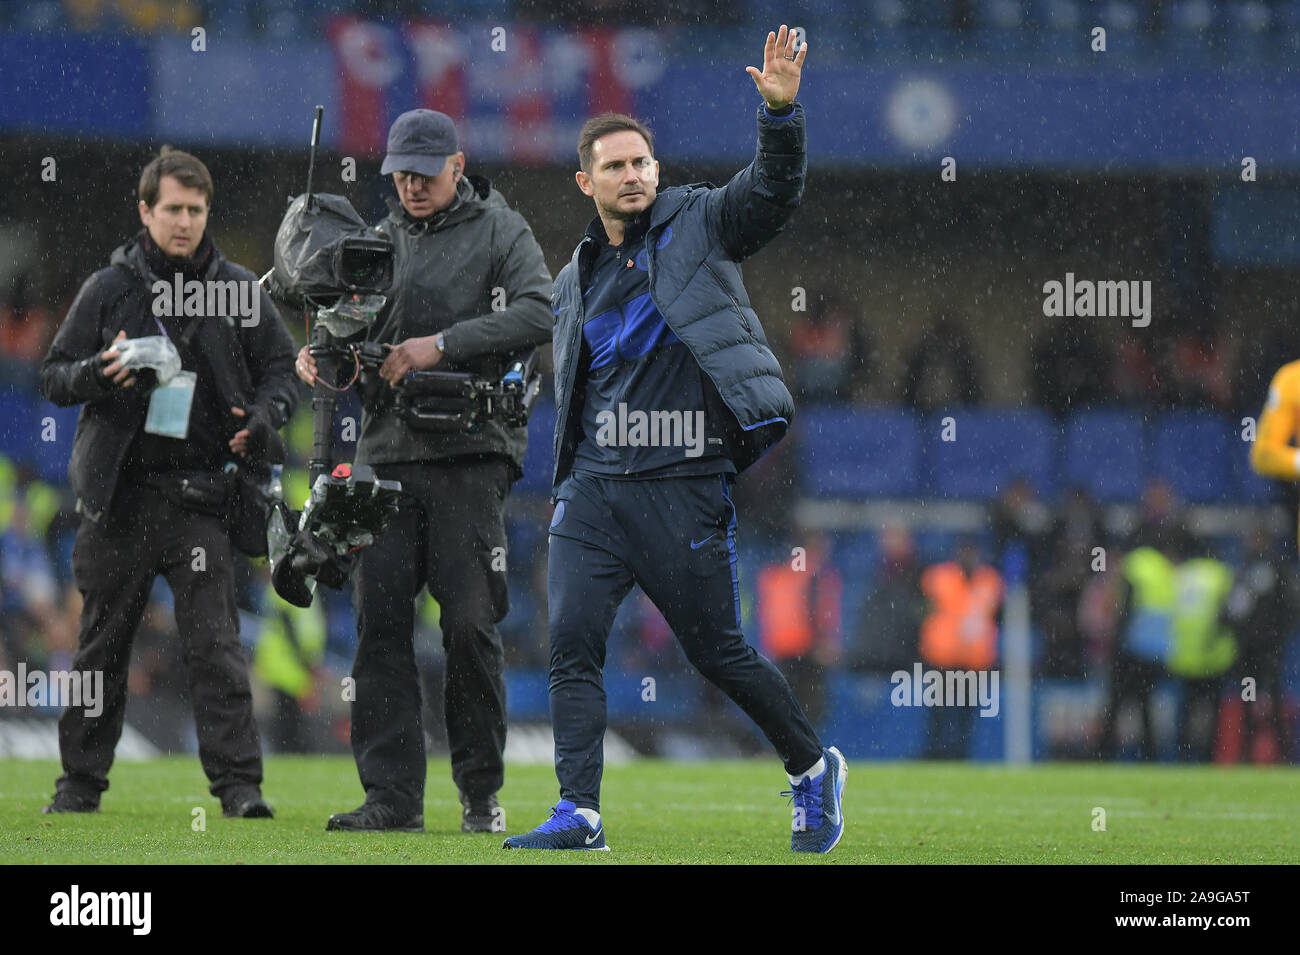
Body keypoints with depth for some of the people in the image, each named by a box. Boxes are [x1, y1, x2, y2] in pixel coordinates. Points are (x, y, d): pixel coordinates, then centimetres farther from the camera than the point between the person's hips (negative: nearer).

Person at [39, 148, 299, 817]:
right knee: (102, 647, 9)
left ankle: (239, 783, -12)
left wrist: (264, 416, -9)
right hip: (118, 494, 1)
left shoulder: (238, 290, 5)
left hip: (199, 493, -1)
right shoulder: (108, 290, 4)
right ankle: (80, 782, 18)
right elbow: (52, 375, 7)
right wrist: (94, 374, -16)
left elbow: (282, 367, 12)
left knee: (213, 643, -10)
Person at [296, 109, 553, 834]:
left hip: (471, 453, -4)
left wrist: (441, 345, -18)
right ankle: (393, 796, -1)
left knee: (471, 624, -6)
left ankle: (482, 793, 4)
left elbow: (539, 313, -12)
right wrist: (320, 358, -4)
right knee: (381, 623, -3)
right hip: (388, 453, 4)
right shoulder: (381, 242, 18)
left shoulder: (501, 231, 3)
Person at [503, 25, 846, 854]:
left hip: (684, 484, -5)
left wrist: (782, 112, -27)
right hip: (593, 488, 5)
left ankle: (813, 768, 21)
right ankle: (578, 814, -9)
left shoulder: (699, 225, 4)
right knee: (572, 643, -8)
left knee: (719, 653, 0)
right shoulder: (574, 282, 18)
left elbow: (774, 192, -12)